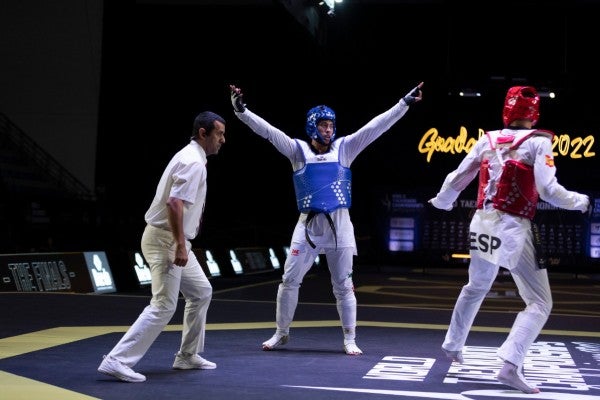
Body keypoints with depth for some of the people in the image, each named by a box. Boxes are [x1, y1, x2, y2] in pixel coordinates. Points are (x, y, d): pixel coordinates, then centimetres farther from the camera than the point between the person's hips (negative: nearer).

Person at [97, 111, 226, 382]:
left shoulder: (190, 157, 17)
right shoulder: (194, 163, -15)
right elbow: (174, 203, -26)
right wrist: (181, 246, -26)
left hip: (172, 240, 11)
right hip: (166, 239, -11)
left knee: (201, 292, 19)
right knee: (163, 305, -13)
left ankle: (188, 356, 26)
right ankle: (117, 361, -14)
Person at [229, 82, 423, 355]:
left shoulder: (344, 148, 4)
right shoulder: (298, 150, 2)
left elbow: (376, 126, -1)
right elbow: (267, 130, -7)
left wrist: (405, 103, -6)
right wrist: (241, 110, -18)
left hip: (338, 224, 0)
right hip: (308, 224, 0)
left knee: (343, 285, 5)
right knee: (289, 280, 4)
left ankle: (349, 340, 13)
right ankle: (281, 333, 20)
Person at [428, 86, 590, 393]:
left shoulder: (487, 140, 6)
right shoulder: (538, 142, -8)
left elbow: (457, 179, 13)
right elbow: (548, 190, -16)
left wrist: (441, 202, 33)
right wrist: (580, 201, 2)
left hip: (482, 224, 6)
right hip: (514, 229, -5)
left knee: (475, 289, 28)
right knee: (539, 303, 0)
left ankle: (452, 346, 41)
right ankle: (510, 365, -17)